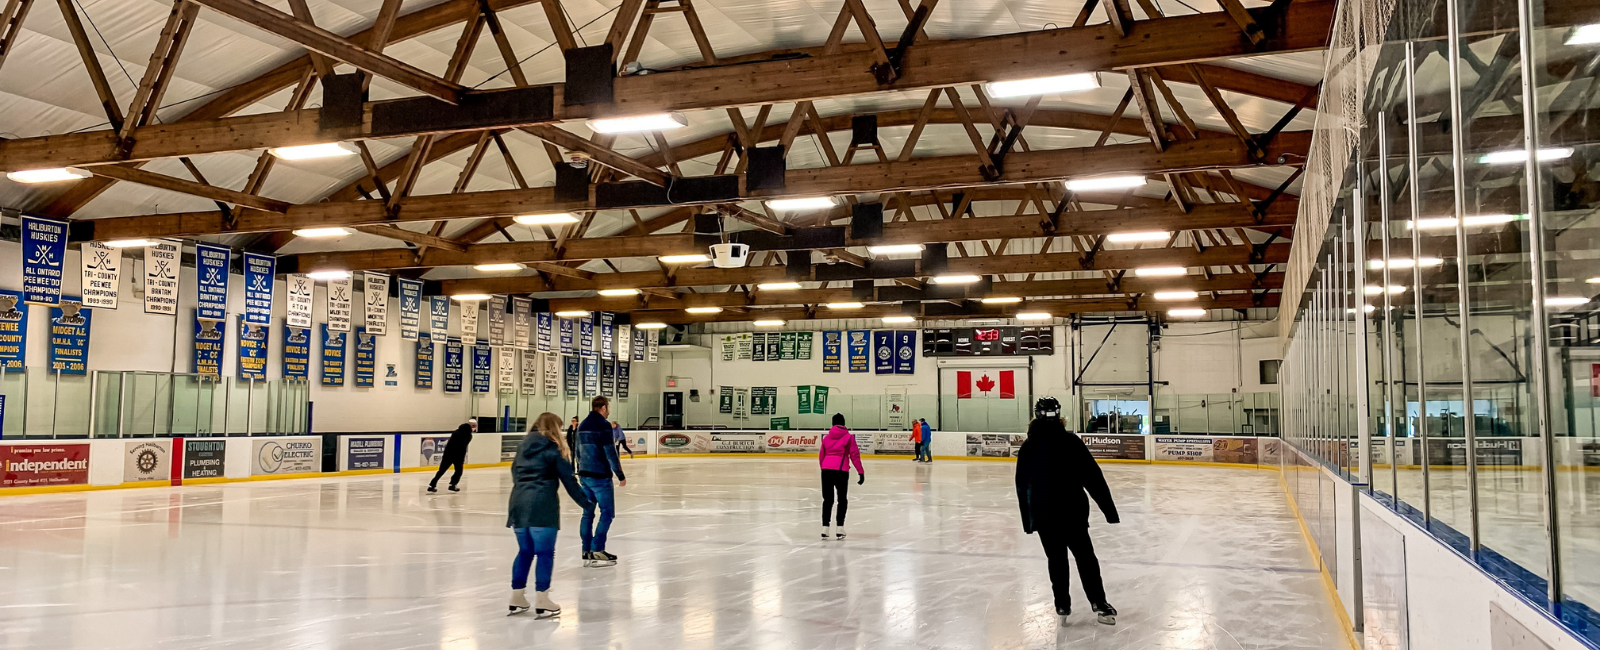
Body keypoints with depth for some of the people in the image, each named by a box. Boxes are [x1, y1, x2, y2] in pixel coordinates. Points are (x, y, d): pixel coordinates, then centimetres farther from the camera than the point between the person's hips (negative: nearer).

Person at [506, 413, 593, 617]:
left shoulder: (523, 445, 15)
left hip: (519, 503, 6)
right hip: (542, 505, -6)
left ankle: (517, 597, 21)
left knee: (525, 551, 17)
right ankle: (541, 601, 1)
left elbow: (515, 473, 18)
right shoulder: (554, 449, -3)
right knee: (545, 553, 1)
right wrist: (586, 503, 3)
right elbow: (568, 480, -4)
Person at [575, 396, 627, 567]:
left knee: (588, 513, 11)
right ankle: (596, 552, -6)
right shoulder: (603, 425, -14)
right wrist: (621, 475, -9)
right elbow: (610, 454, -16)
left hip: (585, 475, 8)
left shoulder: (582, 425, 11)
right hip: (600, 477, -8)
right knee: (607, 513, -2)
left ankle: (587, 553, 13)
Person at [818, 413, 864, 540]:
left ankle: (825, 528, 8)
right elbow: (855, 455, -1)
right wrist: (861, 472, 1)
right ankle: (840, 529, 4)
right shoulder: (848, 437, 4)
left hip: (826, 470, 3)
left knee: (827, 499, 12)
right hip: (841, 471, -3)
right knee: (842, 499, 10)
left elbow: (821, 456, 14)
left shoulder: (826, 437, 14)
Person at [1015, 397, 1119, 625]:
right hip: (1073, 511, -2)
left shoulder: (1028, 447, 2)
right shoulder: (1071, 442, -5)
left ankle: (1062, 604, 16)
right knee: (1085, 557, 4)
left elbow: (1022, 487, 6)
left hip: (1043, 514, 2)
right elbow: (1093, 478, -7)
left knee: (1057, 558, 14)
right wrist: (1109, 509, -3)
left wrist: (1027, 519, 14)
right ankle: (1099, 604, -5)